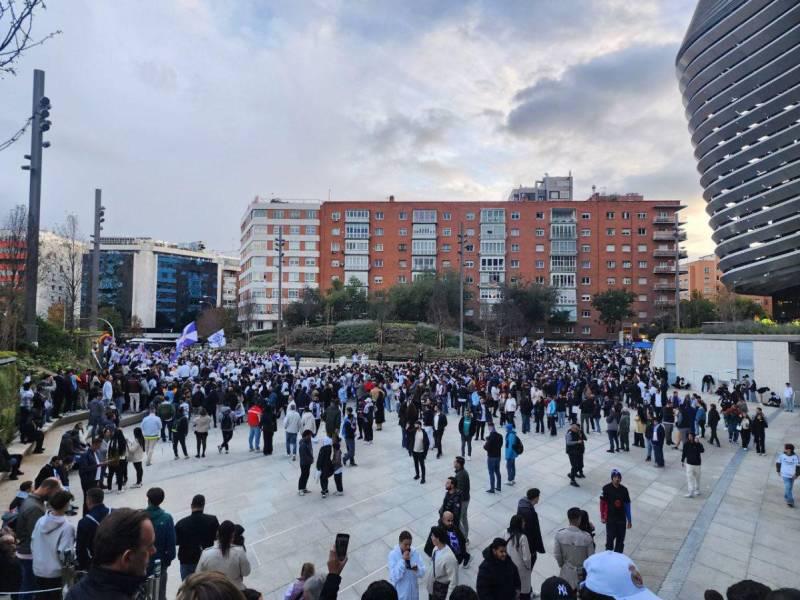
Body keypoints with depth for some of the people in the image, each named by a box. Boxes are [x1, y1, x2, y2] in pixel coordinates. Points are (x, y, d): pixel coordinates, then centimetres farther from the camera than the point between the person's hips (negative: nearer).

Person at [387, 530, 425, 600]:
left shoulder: (415, 552, -10)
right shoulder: (393, 554, -19)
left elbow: (422, 573, -7)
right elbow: (394, 577, -24)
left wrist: (417, 569, -29)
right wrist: (402, 560, -29)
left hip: (413, 589, 3)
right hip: (400, 592, -3)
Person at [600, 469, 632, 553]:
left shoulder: (624, 489, -3)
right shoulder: (606, 488, -11)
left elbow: (627, 505, 4)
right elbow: (602, 503, -5)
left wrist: (629, 520, 7)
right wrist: (602, 517, -5)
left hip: (622, 519, 3)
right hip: (610, 519, -3)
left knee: (620, 540, 11)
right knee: (610, 538, -2)